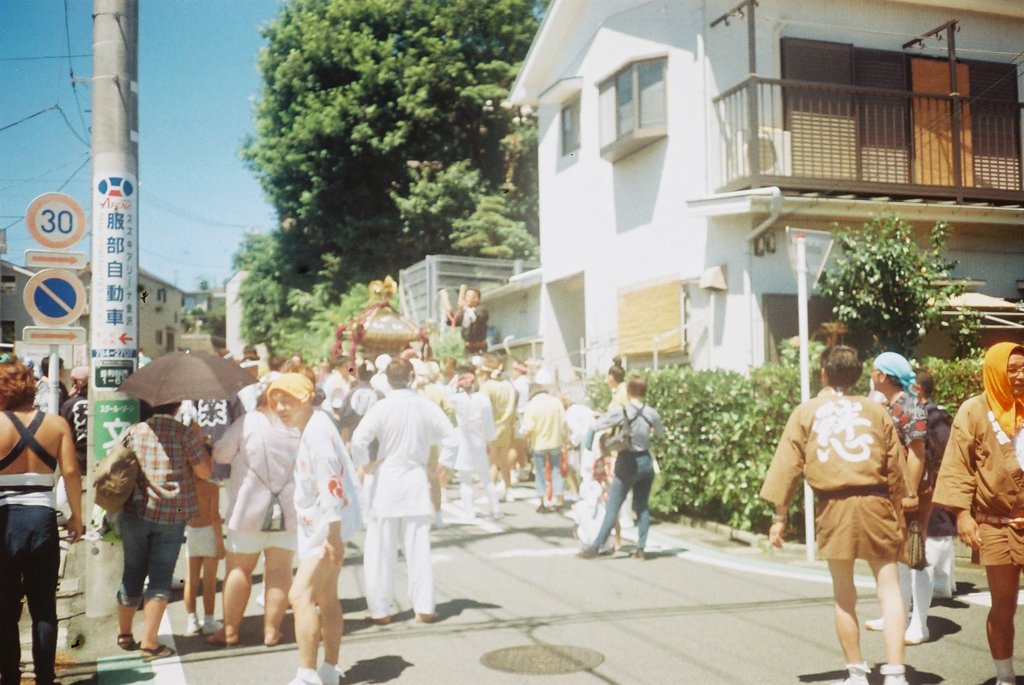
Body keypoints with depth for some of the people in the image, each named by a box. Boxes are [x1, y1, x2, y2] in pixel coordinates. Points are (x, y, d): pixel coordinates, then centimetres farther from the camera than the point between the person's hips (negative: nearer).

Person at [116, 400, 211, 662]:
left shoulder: (133, 431, 3)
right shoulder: (186, 433, -8)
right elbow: (205, 472, -7)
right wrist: (198, 440, 6)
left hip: (135, 512, 4)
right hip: (172, 516, -4)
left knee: (133, 572, 17)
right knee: (160, 577, 3)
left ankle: (124, 634, 31)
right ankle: (149, 643, 2)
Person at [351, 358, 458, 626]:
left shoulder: (382, 407, -11)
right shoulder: (427, 407, -3)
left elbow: (358, 440, -22)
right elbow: (452, 439, -3)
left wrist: (365, 464, -7)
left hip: (385, 483, -2)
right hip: (417, 483, 2)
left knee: (381, 551, 7)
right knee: (418, 549, 10)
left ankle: (380, 611, 12)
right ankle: (423, 608, 13)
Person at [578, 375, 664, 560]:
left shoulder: (620, 411, -13)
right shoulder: (652, 413, -2)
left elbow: (595, 426, -9)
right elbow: (661, 434, 15)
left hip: (628, 463, -4)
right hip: (646, 462, 4)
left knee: (612, 508, 0)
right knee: (642, 507, 13)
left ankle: (596, 547, 4)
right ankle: (641, 548, 12)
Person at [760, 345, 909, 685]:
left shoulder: (805, 412, 6)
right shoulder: (876, 410, 8)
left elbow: (787, 465, 2)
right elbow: (895, 468, 8)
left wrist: (779, 515, 6)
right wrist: (898, 511, 18)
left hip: (833, 507, 0)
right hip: (874, 503, 0)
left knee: (844, 595, 11)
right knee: (889, 588, 5)